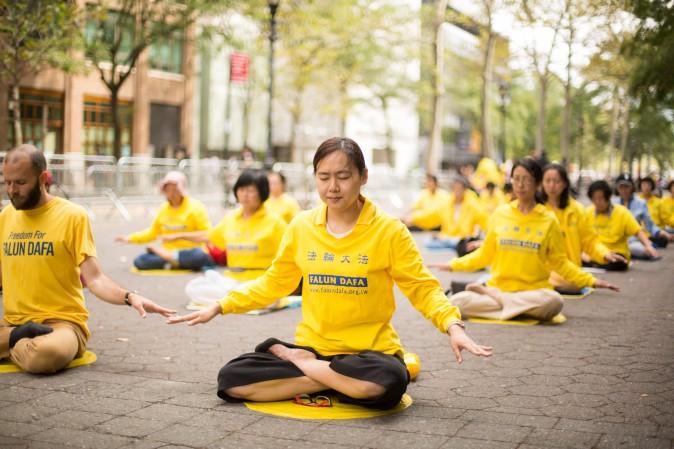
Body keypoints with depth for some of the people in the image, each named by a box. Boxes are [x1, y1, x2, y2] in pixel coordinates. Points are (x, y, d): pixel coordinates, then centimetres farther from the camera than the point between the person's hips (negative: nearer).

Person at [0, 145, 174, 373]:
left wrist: (129, 297, -27)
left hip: (62, 322, -4)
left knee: (46, 353, -39)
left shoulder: (73, 215, -6)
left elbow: (94, 278, -10)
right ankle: (19, 339, -2)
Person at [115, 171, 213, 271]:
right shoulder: (164, 209, 11)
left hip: (189, 253, -4)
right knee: (139, 261, -20)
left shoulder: (195, 207, -3)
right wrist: (130, 238, 13)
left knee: (201, 256, -40)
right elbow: (152, 232, 22)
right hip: (168, 252, 4)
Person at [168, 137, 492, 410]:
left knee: (387, 383, -39)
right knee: (231, 380, -18)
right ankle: (339, 381, -10)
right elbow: (274, 283, 14)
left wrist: (453, 326, -24)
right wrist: (220, 307, 10)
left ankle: (297, 362, -10)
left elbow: (422, 288, -6)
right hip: (312, 344, 3)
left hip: (370, 349, -2)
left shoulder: (389, 230, -8)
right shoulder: (301, 227, 3)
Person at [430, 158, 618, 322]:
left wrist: (591, 281, -2)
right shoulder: (500, 214, 6)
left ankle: (490, 296, -15)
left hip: (534, 291, 0)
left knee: (553, 301, -36)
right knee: (456, 302, -26)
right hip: (498, 286, 0)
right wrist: (453, 265, 8)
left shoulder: (548, 221, 2)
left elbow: (560, 263, 7)